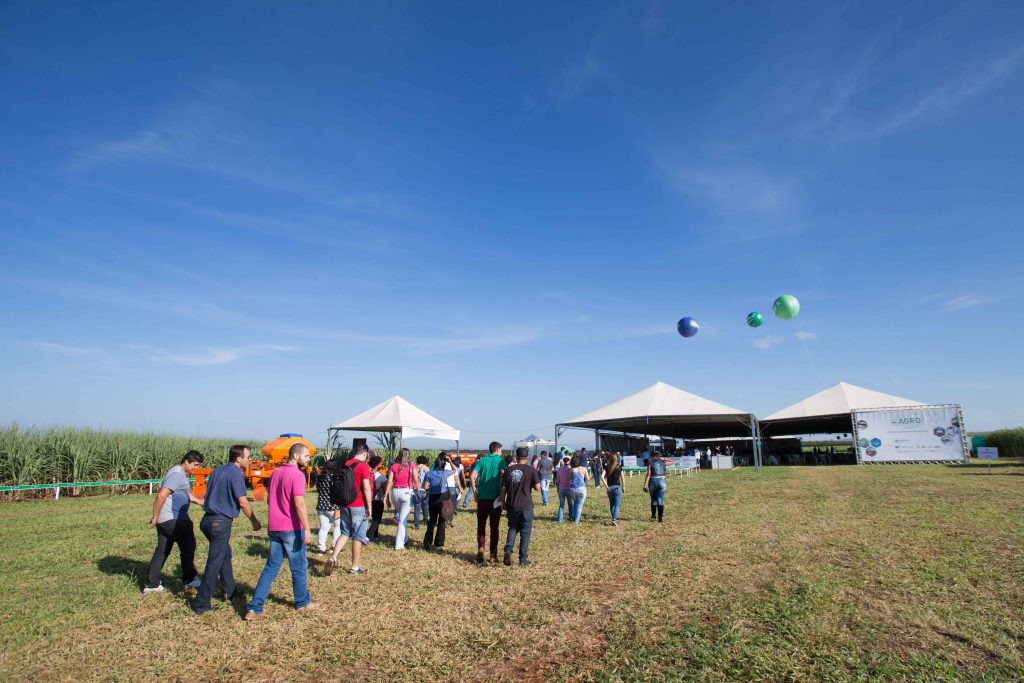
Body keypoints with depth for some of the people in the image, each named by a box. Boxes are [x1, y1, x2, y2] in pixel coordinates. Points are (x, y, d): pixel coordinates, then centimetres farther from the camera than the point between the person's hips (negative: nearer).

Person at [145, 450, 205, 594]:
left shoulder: (181, 474, 16)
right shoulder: (177, 474, -17)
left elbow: (189, 495, 24)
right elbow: (161, 495, -26)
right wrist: (155, 517, -21)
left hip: (165, 520, 10)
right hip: (173, 520, -10)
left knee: (162, 551, 14)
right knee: (188, 547, 3)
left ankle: (151, 584, 19)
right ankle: (189, 579, 13)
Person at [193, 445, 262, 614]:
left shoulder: (217, 471, 11)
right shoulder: (235, 474, -14)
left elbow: (209, 495, 19)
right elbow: (243, 503, -16)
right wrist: (254, 521, -4)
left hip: (208, 519, 9)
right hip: (221, 522, -9)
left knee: (225, 554, 22)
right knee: (214, 563, -1)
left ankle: (229, 591, 32)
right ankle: (201, 604, 4)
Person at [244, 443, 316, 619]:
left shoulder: (275, 472, 9)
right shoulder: (297, 475, -16)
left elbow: (269, 500, 17)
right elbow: (299, 504, -23)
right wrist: (307, 529, -21)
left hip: (274, 528, 7)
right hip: (292, 529, -7)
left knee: (271, 567, 12)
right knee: (299, 567, 10)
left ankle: (255, 608, 7)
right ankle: (302, 602, 25)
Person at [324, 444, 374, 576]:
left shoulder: (345, 464, 8)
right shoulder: (363, 466, -13)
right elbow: (366, 488, -17)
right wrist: (369, 507, -9)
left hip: (344, 505, 6)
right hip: (358, 506, -6)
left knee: (345, 533, 18)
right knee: (358, 537, 5)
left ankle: (333, 557, 0)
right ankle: (355, 567, 13)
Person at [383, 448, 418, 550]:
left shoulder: (393, 467, 4)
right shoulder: (411, 466, -1)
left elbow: (389, 482, 0)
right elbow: (416, 481, -8)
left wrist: (386, 496, 4)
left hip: (395, 492, 3)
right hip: (407, 492, -3)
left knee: (400, 516, 22)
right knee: (403, 519, 2)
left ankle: (404, 537, 31)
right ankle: (399, 544, 2)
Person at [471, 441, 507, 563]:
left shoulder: (482, 460, 5)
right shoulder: (501, 461, -2)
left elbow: (473, 475, -7)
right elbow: (503, 476, -16)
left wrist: (475, 491, 1)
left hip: (482, 497, 2)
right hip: (495, 498, -2)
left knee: (481, 525, 15)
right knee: (494, 527, 8)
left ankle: (480, 549, -2)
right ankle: (493, 555, 12)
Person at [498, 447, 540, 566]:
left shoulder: (509, 470, 0)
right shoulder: (531, 470, -7)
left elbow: (503, 488, 2)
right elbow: (537, 487, -9)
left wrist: (503, 502, 14)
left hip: (512, 506, 2)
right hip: (526, 506, -2)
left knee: (512, 529, 18)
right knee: (525, 532, 9)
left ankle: (508, 550, -2)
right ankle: (523, 559, 12)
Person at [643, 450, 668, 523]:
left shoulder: (650, 463, -4)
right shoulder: (663, 462, 6)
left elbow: (648, 475, -11)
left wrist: (645, 485, -13)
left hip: (653, 482, -2)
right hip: (662, 482, 2)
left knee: (653, 499, 15)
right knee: (660, 500, 2)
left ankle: (653, 515, 26)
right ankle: (660, 517, -3)